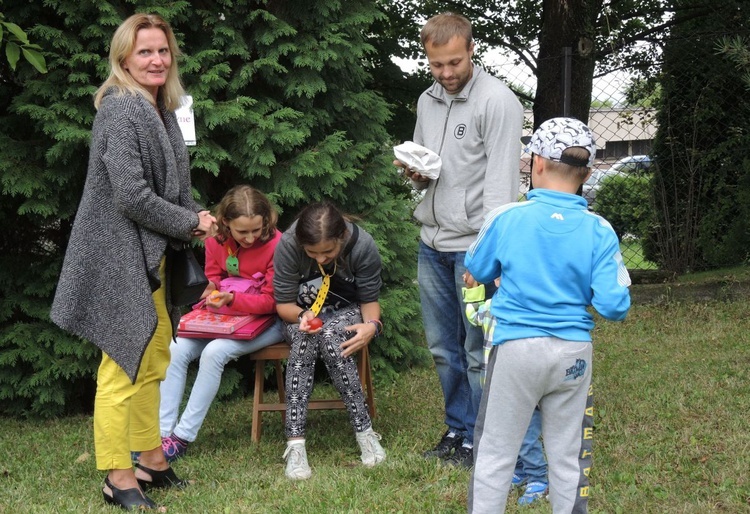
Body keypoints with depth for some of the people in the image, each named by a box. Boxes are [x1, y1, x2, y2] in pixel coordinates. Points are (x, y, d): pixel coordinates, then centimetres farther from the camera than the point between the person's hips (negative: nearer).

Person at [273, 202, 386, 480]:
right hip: (301, 314, 0)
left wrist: (372, 325, -32)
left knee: (331, 337, -35)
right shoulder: (288, 245, -24)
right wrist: (302, 316, -35)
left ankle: (365, 432, -27)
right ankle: (295, 443, -37)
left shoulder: (363, 246, -23)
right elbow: (283, 303, -13)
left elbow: (369, 300, -10)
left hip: (346, 312, 0)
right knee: (304, 340, -35)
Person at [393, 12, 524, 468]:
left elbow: (501, 182, -15)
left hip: (474, 245, -7)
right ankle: (457, 432, 27)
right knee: (444, 348, 14)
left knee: (479, 351, -2)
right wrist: (414, 172, 0)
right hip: (433, 243, 7)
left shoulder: (497, 101, -10)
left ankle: (481, 442, 9)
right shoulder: (427, 101, 13)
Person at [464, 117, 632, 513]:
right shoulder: (599, 231, -8)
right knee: (568, 458, 14)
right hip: (574, 354, 2)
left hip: (517, 349, -2)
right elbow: (614, 306, -10)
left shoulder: (506, 218, -10)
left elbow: (477, 271, 7)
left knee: (495, 453, 9)